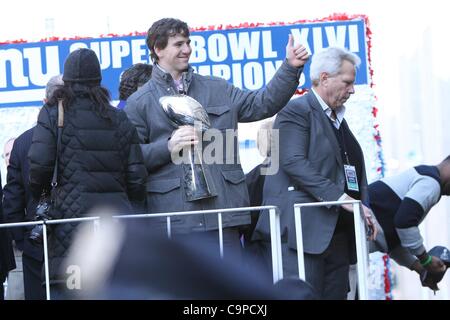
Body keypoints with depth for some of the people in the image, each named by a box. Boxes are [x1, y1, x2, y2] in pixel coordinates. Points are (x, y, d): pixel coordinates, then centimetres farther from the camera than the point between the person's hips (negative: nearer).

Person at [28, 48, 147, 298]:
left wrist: (40, 194, 9)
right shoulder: (119, 118, 13)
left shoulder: (53, 113, 3)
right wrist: (136, 218, 17)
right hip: (117, 214, 4)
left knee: (65, 287, -4)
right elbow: (136, 175, 9)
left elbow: (40, 164, -9)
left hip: (73, 212, -4)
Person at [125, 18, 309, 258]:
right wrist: (168, 147, -14)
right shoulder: (140, 102, 5)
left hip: (223, 210, 3)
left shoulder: (217, 90, 16)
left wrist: (290, 68, 6)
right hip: (173, 216, -3)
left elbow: (263, 104, 15)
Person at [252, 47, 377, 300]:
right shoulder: (296, 111, -5)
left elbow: (352, 170, 26)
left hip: (336, 230, 9)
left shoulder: (338, 119, 24)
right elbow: (294, 162, -18)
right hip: (302, 230, -9)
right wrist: (340, 197, -22)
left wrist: (364, 212, 10)